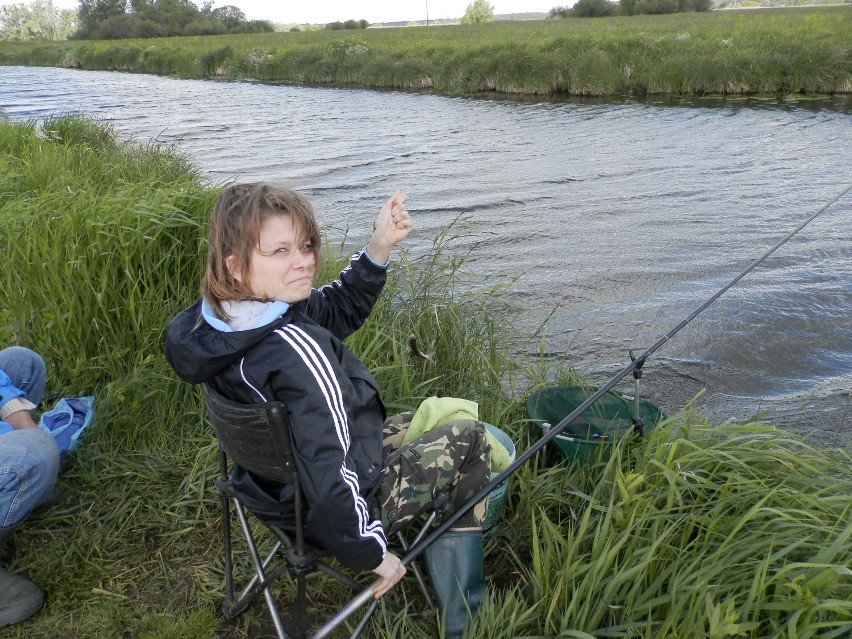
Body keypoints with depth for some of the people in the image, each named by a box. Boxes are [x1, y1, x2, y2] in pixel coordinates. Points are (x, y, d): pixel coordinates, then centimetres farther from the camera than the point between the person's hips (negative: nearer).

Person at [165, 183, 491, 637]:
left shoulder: (218, 318, -8)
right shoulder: (297, 351, -37)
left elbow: (339, 309, 2)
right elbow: (329, 474, -36)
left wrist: (379, 248, -12)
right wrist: (371, 553, -20)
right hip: (333, 509, -8)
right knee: (470, 438, 11)